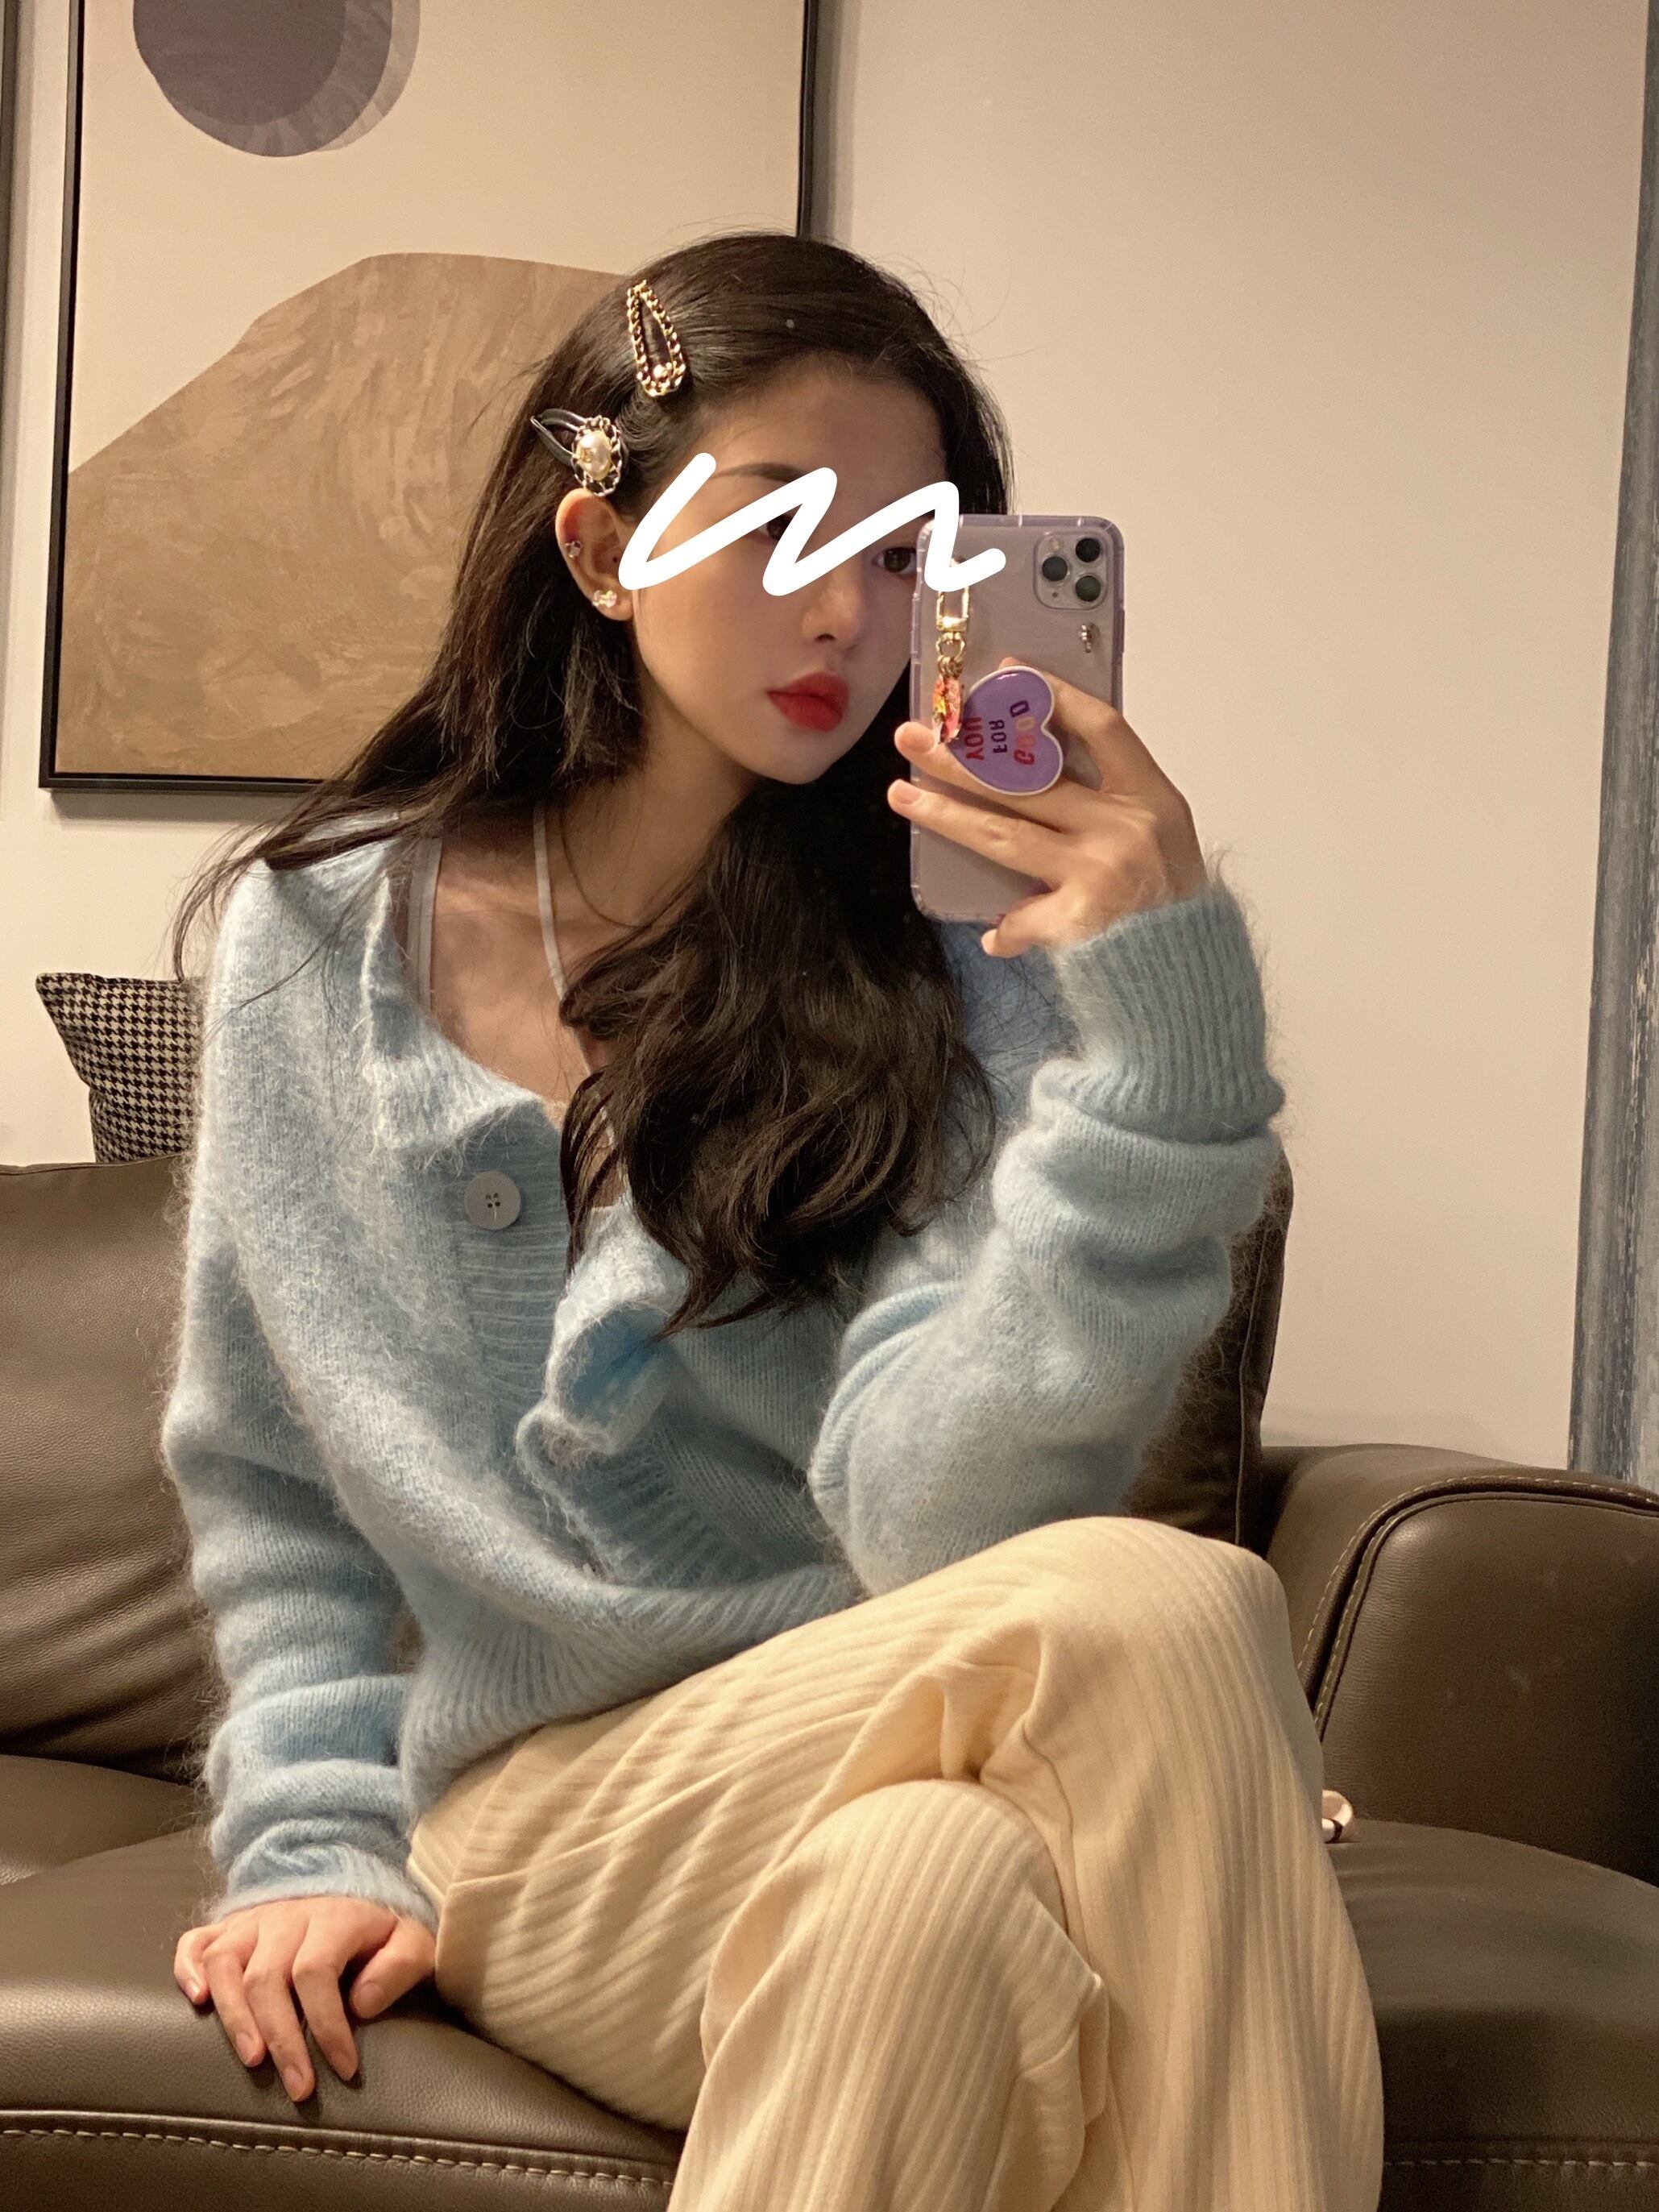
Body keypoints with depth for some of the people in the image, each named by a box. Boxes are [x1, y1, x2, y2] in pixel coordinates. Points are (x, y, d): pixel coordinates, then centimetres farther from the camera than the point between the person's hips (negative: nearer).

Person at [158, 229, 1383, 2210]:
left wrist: (1166, 1042, -22)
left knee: (950, 1889, -39)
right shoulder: (314, 945, 6)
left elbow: (933, 1511, -14)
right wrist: (316, 1841, 2)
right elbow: (263, 1484, 14)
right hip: (535, 1826, 0)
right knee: (1160, 1616, -30)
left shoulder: (963, 972, 2)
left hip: (883, 1789, 1)